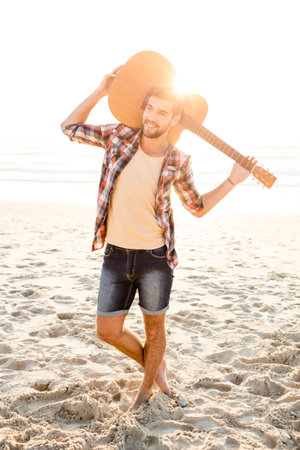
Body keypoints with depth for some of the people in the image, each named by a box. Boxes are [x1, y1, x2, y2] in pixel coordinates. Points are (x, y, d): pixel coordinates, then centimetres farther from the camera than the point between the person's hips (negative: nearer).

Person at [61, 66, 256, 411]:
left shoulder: (177, 162, -8)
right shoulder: (120, 137, -6)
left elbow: (197, 207, 7)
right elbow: (70, 128, 5)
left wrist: (232, 181, -4)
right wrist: (102, 91, -5)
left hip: (156, 257, -2)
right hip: (116, 255, 2)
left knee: (154, 328, 13)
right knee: (108, 332, 8)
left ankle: (147, 387, 41)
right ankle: (155, 364, 37)